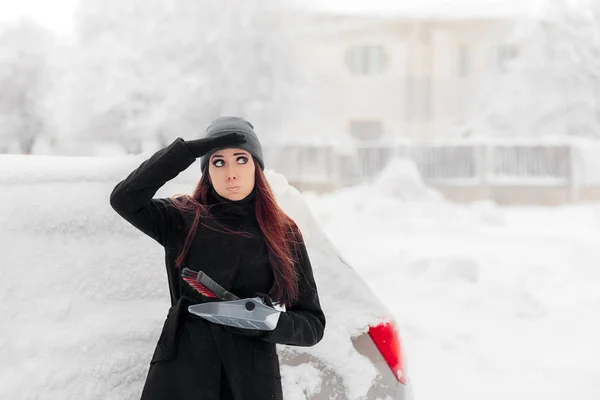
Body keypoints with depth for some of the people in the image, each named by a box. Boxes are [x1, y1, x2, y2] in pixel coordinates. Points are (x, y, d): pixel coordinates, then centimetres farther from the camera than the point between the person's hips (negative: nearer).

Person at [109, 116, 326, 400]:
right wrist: (188, 150, -14)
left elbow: (313, 323, 7)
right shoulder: (182, 220, 4)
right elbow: (125, 198, -14)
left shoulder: (284, 233, 6)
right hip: (179, 374, -1)